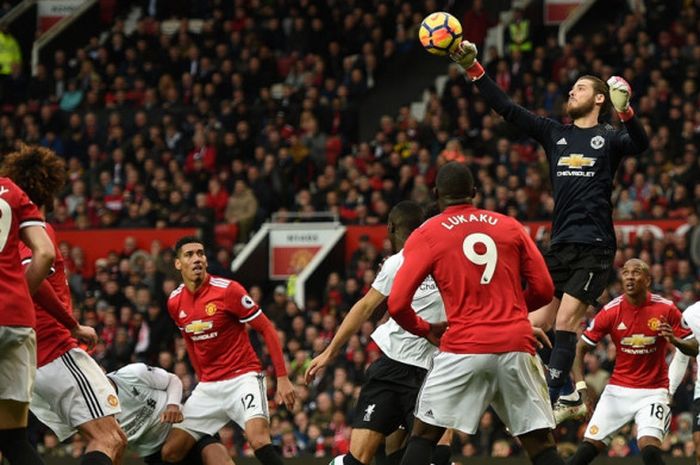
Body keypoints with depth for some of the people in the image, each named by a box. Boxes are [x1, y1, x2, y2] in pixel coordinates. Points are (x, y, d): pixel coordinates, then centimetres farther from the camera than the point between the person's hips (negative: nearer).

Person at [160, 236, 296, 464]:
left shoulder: (227, 290, -13)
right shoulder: (175, 302, 3)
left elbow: (267, 329, -9)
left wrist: (282, 377, -13)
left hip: (242, 378, -6)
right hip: (208, 386, 6)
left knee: (258, 439, -30)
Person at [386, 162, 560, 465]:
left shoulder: (426, 235, 5)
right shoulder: (511, 227, 13)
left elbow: (397, 304, -2)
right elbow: (544, 289, 12)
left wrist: (426, 330, 17)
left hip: (463, 347, -2)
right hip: (516, 346, 2)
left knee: (424, 435, 10)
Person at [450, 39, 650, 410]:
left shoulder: (608, 138, 2)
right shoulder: (554, 133, 15)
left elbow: (640, 144, -19)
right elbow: (507, 109, 11)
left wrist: (626, 113, -37)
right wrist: (472, 68, 3)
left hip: (594, 246, -6)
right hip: (560, 246, 6)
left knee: (565, 319, -17)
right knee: (536, 324, 3)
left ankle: (550, 399, -18)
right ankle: (567, 394, 16)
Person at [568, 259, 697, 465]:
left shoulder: (666, 309, -8)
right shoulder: (610, 312, -6)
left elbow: (693, 348, -1)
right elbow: (581, 348, 1)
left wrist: (674, 340, -23)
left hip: (653, 391, -2)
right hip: (618, 390, 2)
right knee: (590, 446, -4)